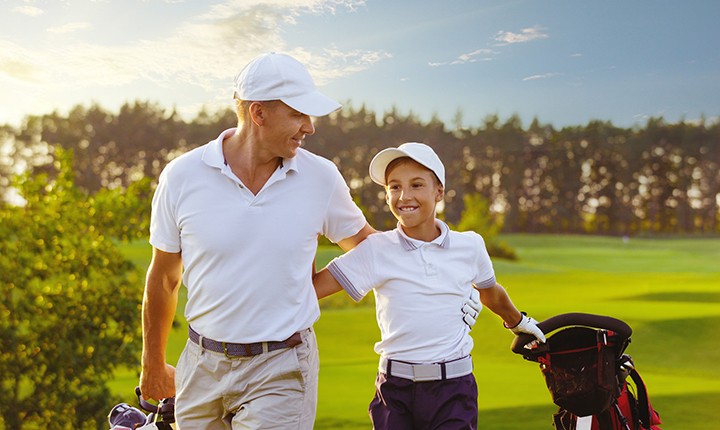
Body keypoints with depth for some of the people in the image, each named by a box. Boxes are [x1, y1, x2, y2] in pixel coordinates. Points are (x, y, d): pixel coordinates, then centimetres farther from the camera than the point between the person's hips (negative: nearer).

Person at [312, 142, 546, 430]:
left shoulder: (470, 245, 4)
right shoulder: (376, 250, -3)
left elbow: (491, 294, 26)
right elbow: (310, 288, -9)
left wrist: (518, 322, 40)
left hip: (454, 388, 1)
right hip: (395, 388, -1)